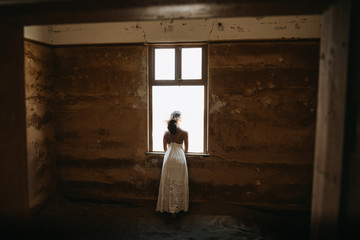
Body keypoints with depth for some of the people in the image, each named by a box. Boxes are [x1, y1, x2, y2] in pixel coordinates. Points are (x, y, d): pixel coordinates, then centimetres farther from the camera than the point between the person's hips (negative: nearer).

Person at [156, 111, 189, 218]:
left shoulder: (166, 133, 4)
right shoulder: (184, 133, -2)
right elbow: (186, 150, 7)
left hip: (168, 158, 2)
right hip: (180, 158, -2)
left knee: (168, 184, 12)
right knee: (179, 184, 9)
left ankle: (169, 208, 21)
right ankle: (177, 209, 15)